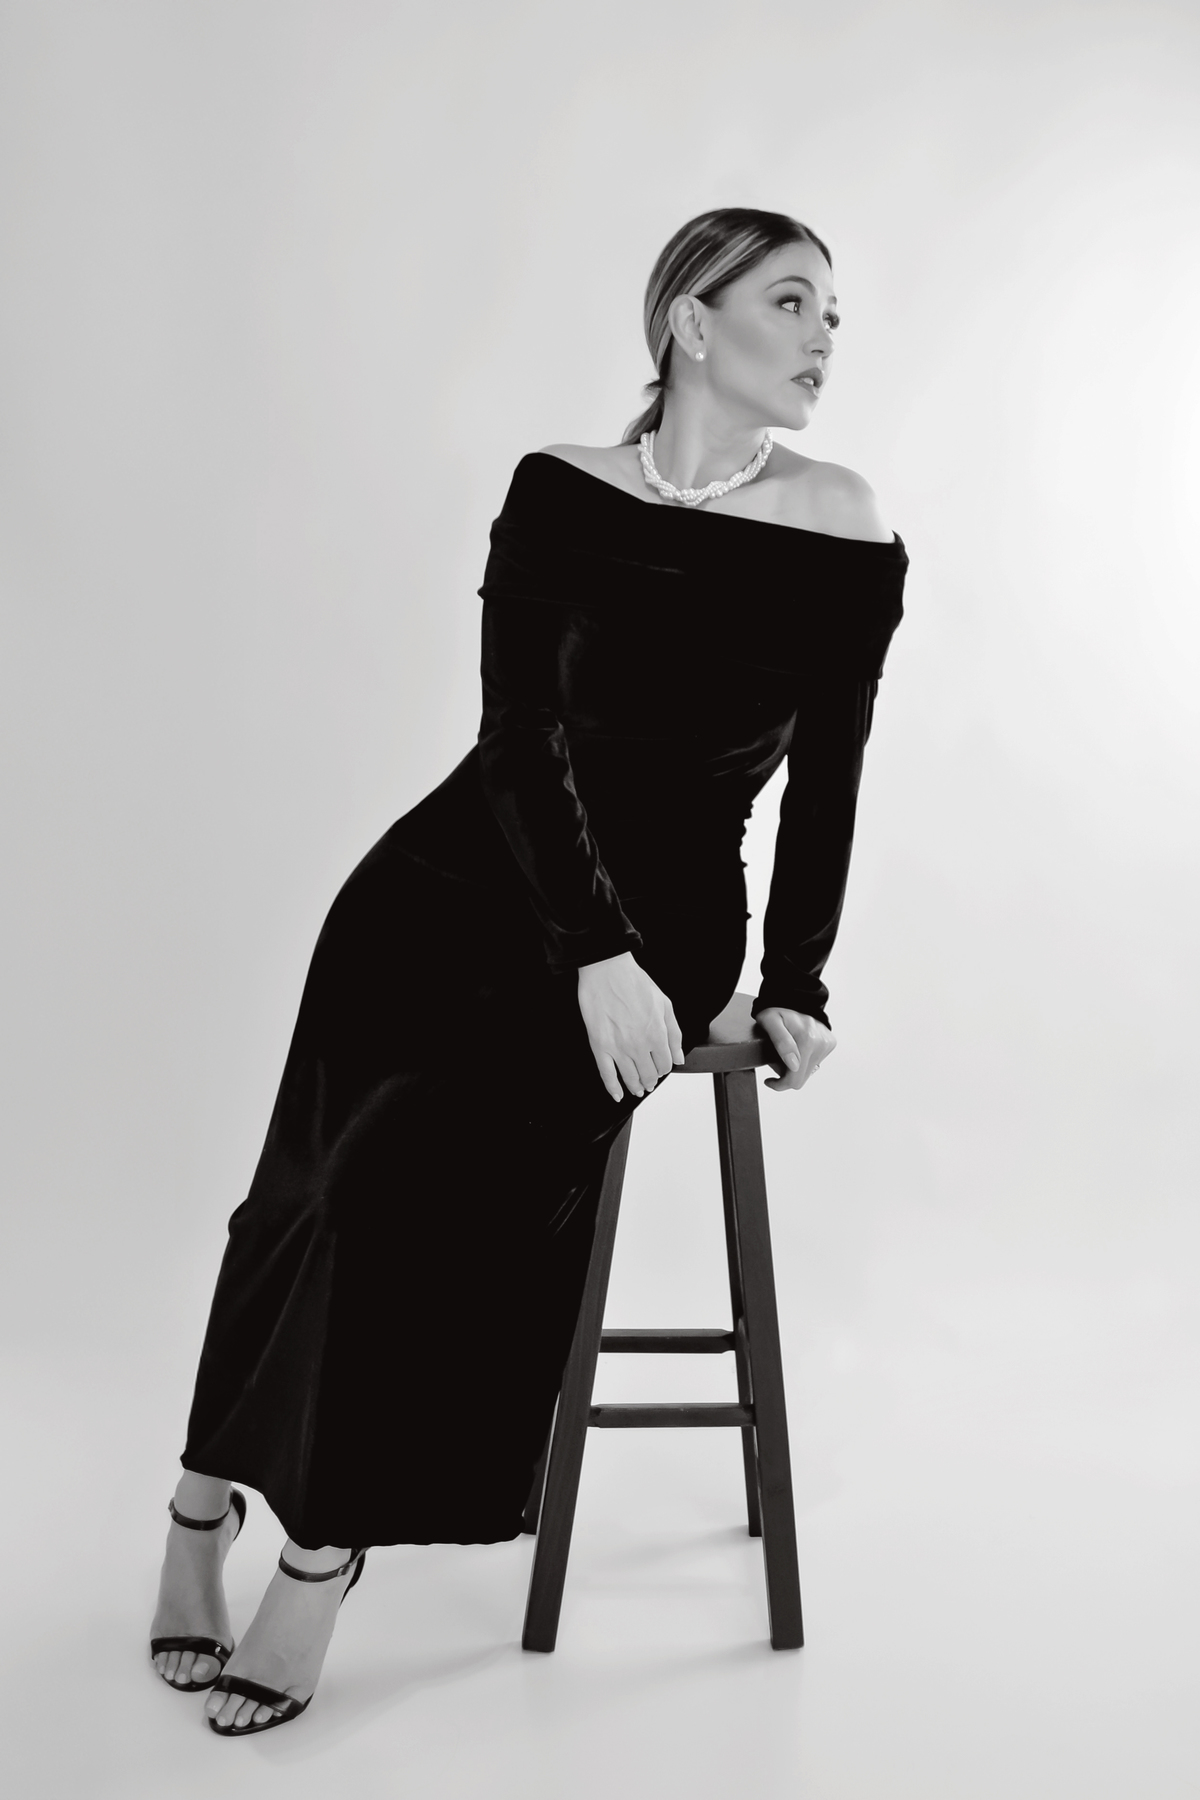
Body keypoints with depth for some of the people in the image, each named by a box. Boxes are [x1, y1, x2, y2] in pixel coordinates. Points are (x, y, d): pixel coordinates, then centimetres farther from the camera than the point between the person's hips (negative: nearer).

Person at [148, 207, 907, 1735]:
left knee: (441, 1162, -25)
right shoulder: (561, 494, 0)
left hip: (664, 914, 0)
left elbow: (824, 783, 7)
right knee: (329, 1168, -19)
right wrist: (592, 952, -20)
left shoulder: (846, 537, 2)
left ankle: (325, 1549, -11)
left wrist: (796, 984, 1)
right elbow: (519, 735, -8)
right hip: (470, 873, 1)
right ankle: (204, 1505, 0)